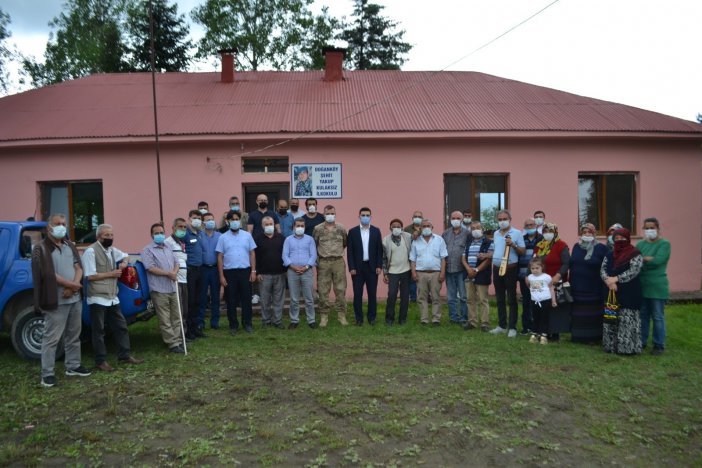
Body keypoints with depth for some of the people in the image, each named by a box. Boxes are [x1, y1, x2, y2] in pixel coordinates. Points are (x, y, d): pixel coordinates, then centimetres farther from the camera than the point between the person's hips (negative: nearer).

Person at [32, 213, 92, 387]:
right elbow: (48, 274, -15)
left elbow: (78, 268, 6)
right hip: (56, 301, -6)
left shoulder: (70, 246, 13)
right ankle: (47, 373, 6)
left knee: (73, 335, 14)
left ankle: (73, 366, 25)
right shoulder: (41, 248, -7)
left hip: (75, 298, 6)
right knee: (52, 338, -2)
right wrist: (71, 285, -13)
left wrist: (73, 287, -11)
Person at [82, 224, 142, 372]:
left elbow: (125, 256, 32)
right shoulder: (91, 251, -13)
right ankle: (101, 361, 13)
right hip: (98, 299, -8)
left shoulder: (112, 250, 11)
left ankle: (124, 355, 22)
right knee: (99, 331, 3)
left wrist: (124, 262, 9)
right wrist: (111, 274, -11)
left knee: (121, 327, 12)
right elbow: (90, 276, -18)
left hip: (112, 298, 8)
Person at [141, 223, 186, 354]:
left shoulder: (168, 249, 18)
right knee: (165, 320, -2)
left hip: (173, 288, 7)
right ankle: (173, 344, 1)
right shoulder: (148, 250, -3)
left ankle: (178, 340, 17)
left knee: (177, 317, 9)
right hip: (159, 290, -7)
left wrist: (174, 272, -6)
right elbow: (150, 268, -14)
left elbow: (177, 263, 16)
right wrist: (168, 273, -14)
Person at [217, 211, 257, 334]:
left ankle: (247, 323, 18)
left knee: (246, 298, 6)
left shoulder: (247, 235, 5)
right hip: (229, 272, 0)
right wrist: (221, 276, -3)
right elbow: (220, 257, 2)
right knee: (231, 300, 6)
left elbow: (252, 253, 6)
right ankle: (233, 325, 17)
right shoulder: (223, 237, 3)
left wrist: (253, 271, -1)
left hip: (245, 271, 1)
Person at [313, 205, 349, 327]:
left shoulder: (341, 229, 4)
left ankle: (341, 315, 13)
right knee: (323, 291, 2)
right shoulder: (318, 229, 1)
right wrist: (317, 258, 7)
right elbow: (314, 245, 8)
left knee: (340, 290, 3)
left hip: (339, 262, 1)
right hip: (323, 263, -1)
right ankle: (324, 316, 12)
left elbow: (345, 243, 14)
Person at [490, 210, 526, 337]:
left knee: (511, 299, -1)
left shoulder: (517, 233, -4)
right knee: (500, 299, 12)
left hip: (510, 268, -6)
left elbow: (523, 251, -6)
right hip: (497, 268, 6)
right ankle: (502, 325, 21)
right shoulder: (495, 234, 13)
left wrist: (513, 245, -21)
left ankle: (512, 327, 4)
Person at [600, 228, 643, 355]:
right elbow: (603, 269, 4)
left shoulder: (635, 254, -5)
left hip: (629, 293, -6)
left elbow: (634, 271, -16)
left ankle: (628, 347, 3)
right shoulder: (609, 255, 13)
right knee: (611, 320, 8)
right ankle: (611, 345, 16)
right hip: (612, 293, 6)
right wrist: (609, 281, -15)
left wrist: (616, 279, -21)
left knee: (627, 321, -5)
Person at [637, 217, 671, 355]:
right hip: (641, 286, 5)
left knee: (658, 317, 3)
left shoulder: (664, 244, -5)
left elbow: (658, 261, -19)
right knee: (642, 315, 12)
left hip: (657, 287, -5)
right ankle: (641, 342, 23)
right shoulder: (640, 244, 11)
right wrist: (648, 259, -13)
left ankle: (659, 345, 13)